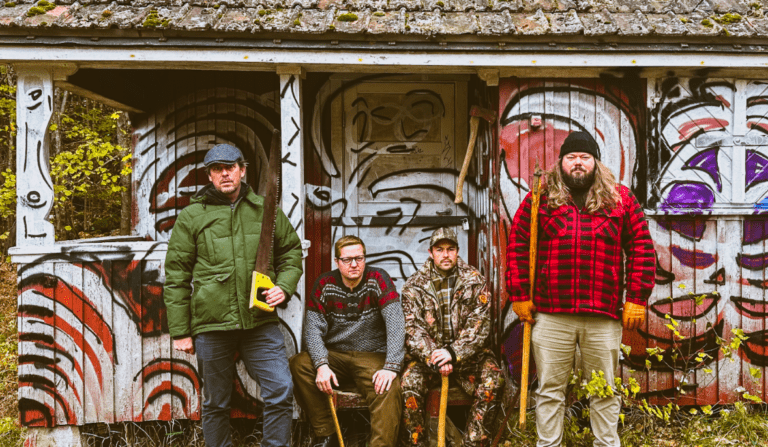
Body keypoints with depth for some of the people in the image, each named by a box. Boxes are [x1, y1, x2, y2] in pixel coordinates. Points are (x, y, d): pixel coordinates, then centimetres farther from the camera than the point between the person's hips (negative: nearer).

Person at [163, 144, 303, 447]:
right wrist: (180, 331, 0)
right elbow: (176, 277, 3)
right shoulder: (192, 216, 3)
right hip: (211, 324, -1)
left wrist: (284, 286, -2)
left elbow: (291, 252, 18)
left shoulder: (266, 210, 9)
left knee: (280, 391, -6)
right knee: (215, 404, 11)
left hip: (261, 322, 1)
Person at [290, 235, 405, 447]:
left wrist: (391, 367, -29)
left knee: (389, 389, -33)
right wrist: (321, 365, -22)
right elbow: (313, 328, -4)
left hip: (372, 356, -3)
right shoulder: (325, 284, 1)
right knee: (298, 365, -22)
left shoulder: (378, 279, -7)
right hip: (335, 355, 3)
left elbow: (395, 323, -17)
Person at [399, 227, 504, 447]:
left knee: (492, 382, -27)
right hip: (428, 354, 0)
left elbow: (479, 326, -7)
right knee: (409, 383, -28)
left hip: (468, 353, 0)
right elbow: (413, 329, -5)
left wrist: (453, 353, -21)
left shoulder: (475, 282, 1)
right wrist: (433, 357, -21)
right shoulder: (414, 285, 2)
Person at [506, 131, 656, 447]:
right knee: (550, 391, 9)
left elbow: (641, 248, 6)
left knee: (605, 393, 12)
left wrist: (637, 300, 0)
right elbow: (517, 246, 6)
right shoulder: (540, 199, 6)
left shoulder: (620, 199, 8)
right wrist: (519, 296, 0)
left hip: (604, 317, 1)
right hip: (551, 316, 0)